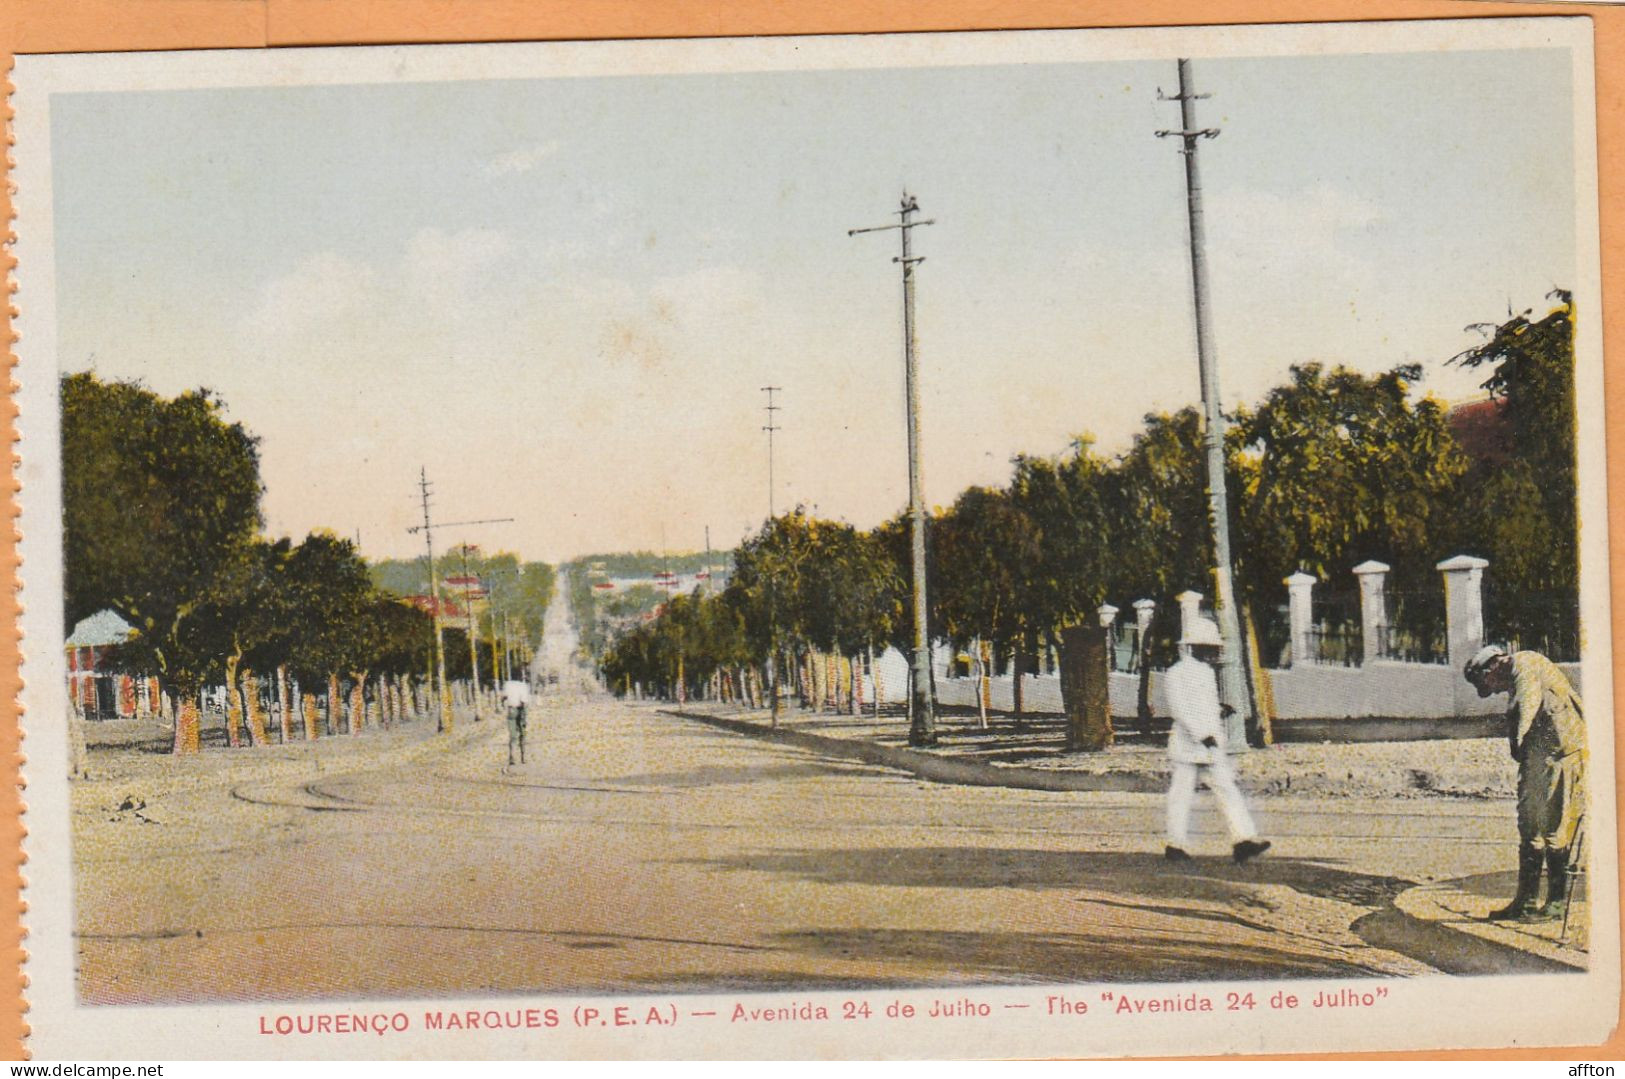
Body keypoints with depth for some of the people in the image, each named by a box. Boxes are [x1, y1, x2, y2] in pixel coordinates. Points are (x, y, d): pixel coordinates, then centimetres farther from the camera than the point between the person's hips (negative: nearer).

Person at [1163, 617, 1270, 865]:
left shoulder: (1207, 672, 17)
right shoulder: (1177, 673, -10)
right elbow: (1180, 709, -18)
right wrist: (1201, 735, -24)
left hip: (1210, 746, 8)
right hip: (1188, 745, -8)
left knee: (1228, 789, -3)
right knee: (1182, 793, 0)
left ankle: (1244, 839, -10)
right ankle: (1176, 845, 8)